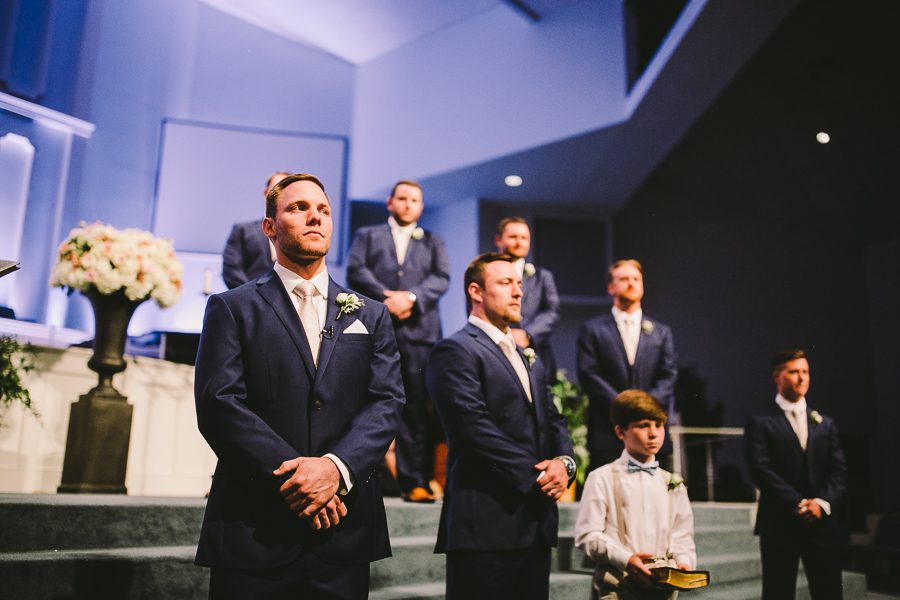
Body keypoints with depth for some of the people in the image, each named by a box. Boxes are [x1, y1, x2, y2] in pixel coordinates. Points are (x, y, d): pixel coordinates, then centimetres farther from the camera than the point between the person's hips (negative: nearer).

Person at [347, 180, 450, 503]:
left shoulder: (433, 241, 23)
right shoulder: (367, 235, 20)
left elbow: (441, 278, 7)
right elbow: (355, 270, 4)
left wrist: (411, 297, -10)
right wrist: (386, 296, -11)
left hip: (419, 331, 1)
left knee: (418, 409, -3)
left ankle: (416, 482, 0)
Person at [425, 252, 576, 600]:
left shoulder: (528, 359, 22)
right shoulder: (455, 350, -6)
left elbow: (553, 421, 19)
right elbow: (476, 427, -16)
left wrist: (564, 461, -2)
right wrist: (534, 476, -14)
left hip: (536, 522, 8)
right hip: (487, 522, -8)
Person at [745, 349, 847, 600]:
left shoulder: (825, 424, 15)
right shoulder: (760, 423, 0)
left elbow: (839, 470, 8)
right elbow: (761, 470, -9)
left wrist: (823, 502, -9)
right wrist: (798, 504, -15)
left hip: (823, 522, 4)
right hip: (779, 524, -4)